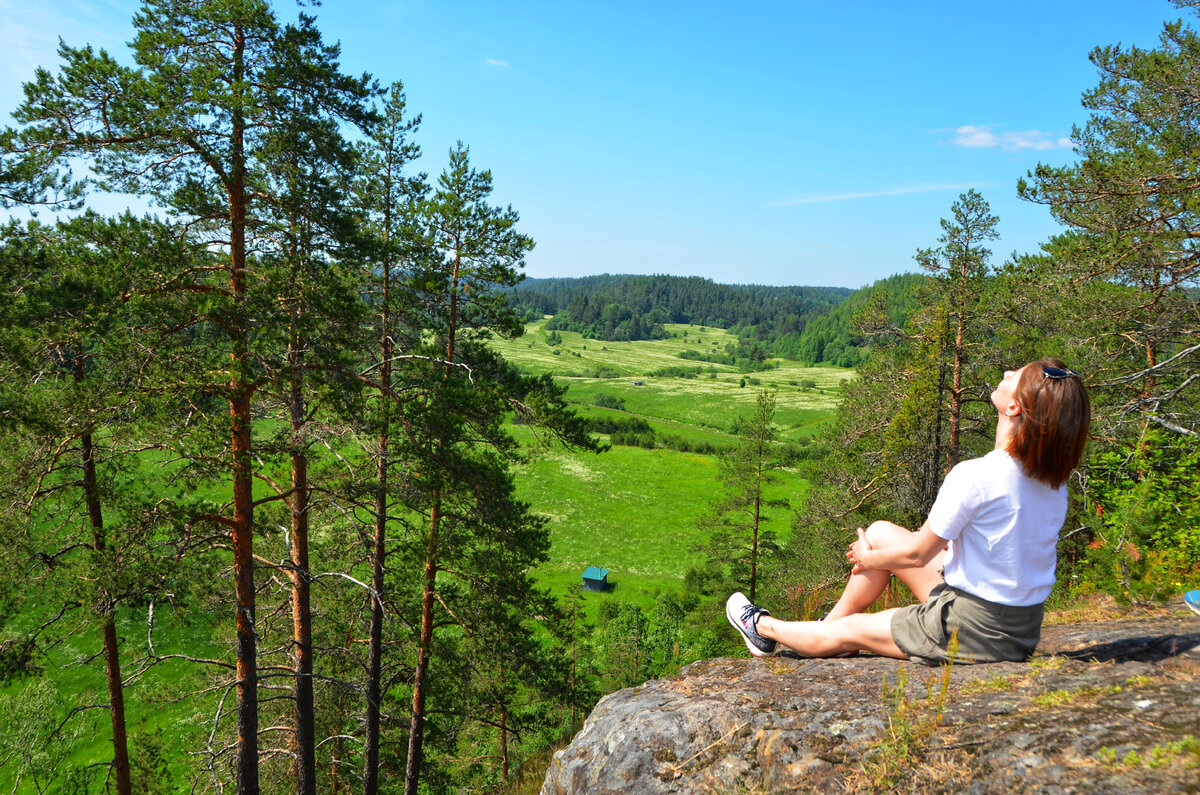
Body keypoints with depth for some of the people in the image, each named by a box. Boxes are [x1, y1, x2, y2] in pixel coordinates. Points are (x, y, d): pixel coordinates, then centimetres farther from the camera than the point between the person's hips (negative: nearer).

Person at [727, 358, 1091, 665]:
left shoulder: (974, 476, -27)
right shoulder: (1054, 479, -3)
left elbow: (917, 553, -16)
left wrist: (866, 558, 3)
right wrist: (943, 540, 21)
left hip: (974, 629, -8)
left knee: (844, 633, 13)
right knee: (880, 532, 15)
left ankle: (766, 627, 39)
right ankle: (830, 621, 34)